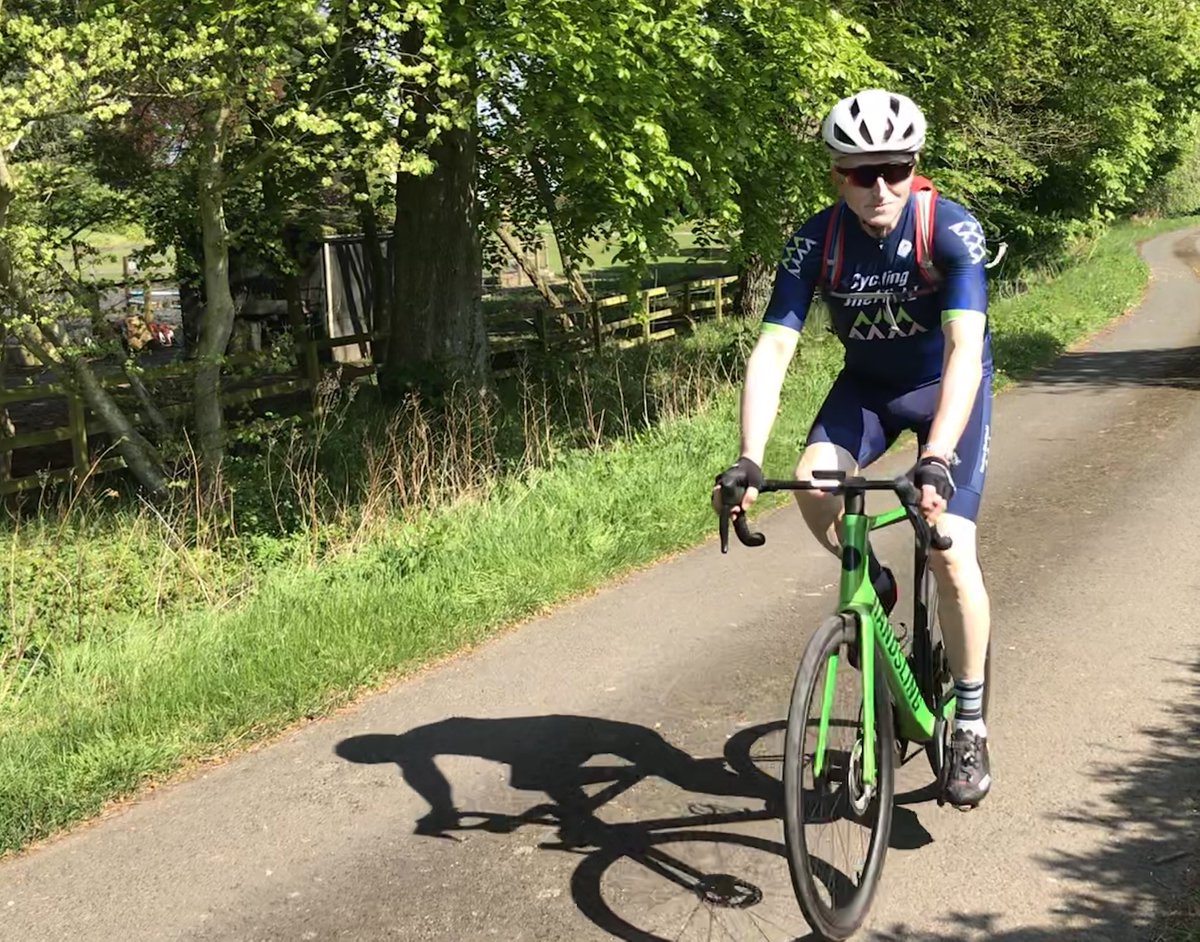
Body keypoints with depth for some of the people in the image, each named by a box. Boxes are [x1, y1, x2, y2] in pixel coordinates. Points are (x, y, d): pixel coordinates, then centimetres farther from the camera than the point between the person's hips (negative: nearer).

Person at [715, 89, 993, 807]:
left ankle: (971, 722, 1)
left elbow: (964, 350, -38)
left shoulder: (952, 230, -28)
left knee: (950, 551, -18)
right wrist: (748, 462, -41)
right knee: (813, 484, -28)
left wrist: (937, 460, -52)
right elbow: (773, 350, -27)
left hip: (948, 386, -3)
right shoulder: (817, 242, -21)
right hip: (868, 384, 3)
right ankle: (873, 582, 5)